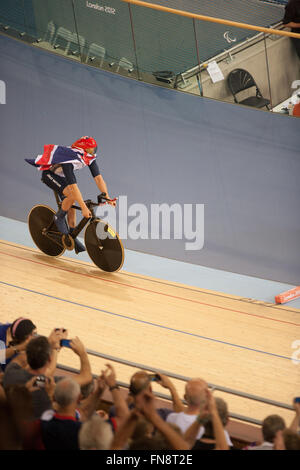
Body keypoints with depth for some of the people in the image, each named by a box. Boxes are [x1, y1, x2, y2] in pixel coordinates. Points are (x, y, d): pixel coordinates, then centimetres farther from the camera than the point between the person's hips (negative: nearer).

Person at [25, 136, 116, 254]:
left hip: (62, 175, 7)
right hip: (49, 174, -7)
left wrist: (107, 197, -26)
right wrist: (84, 208, -48)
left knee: (71, 204, 0)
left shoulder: (89, 158, -18)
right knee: (72, 195, -27)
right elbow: (73, 186, -45)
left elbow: (98, 178, -17)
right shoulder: (69, 159, -40)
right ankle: (59, 217, -4)